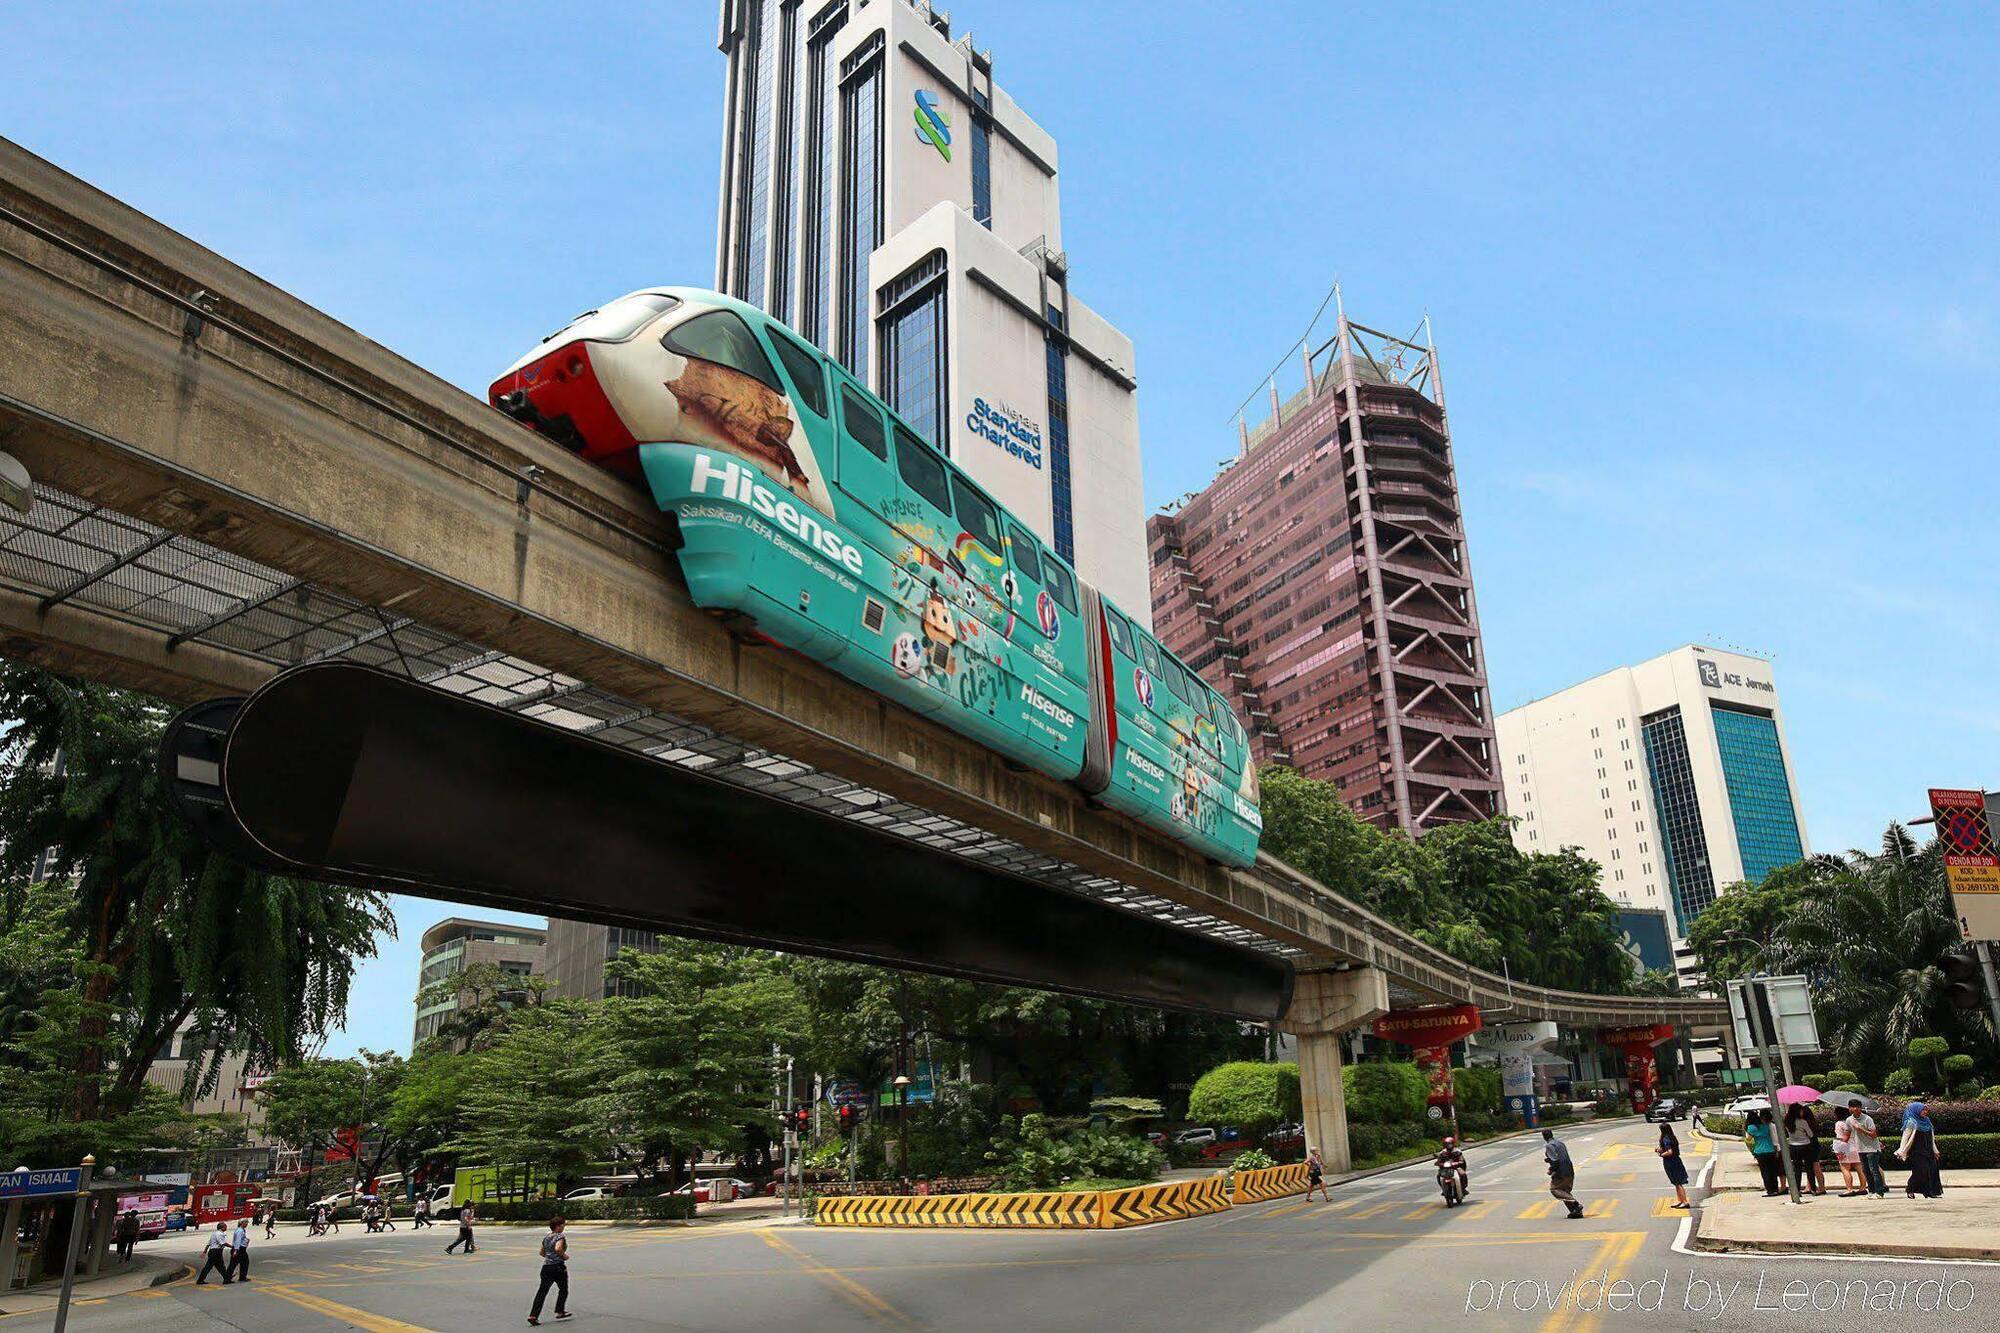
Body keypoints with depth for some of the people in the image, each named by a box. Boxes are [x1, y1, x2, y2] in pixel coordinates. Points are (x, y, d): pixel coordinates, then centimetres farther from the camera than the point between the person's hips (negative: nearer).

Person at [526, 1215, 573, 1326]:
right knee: (563, 1290, 14)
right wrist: (564, 1256, -12)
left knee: (542, 1291, 3)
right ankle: (559, 1312, 19)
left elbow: (542, 1252, 20)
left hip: (546, 1266, 6)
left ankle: (533, 1315, -7)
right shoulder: (560, 1237, -10)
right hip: (558, 1267, -6)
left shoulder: (546, 1237, 13)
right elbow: (558, 1248, -27)